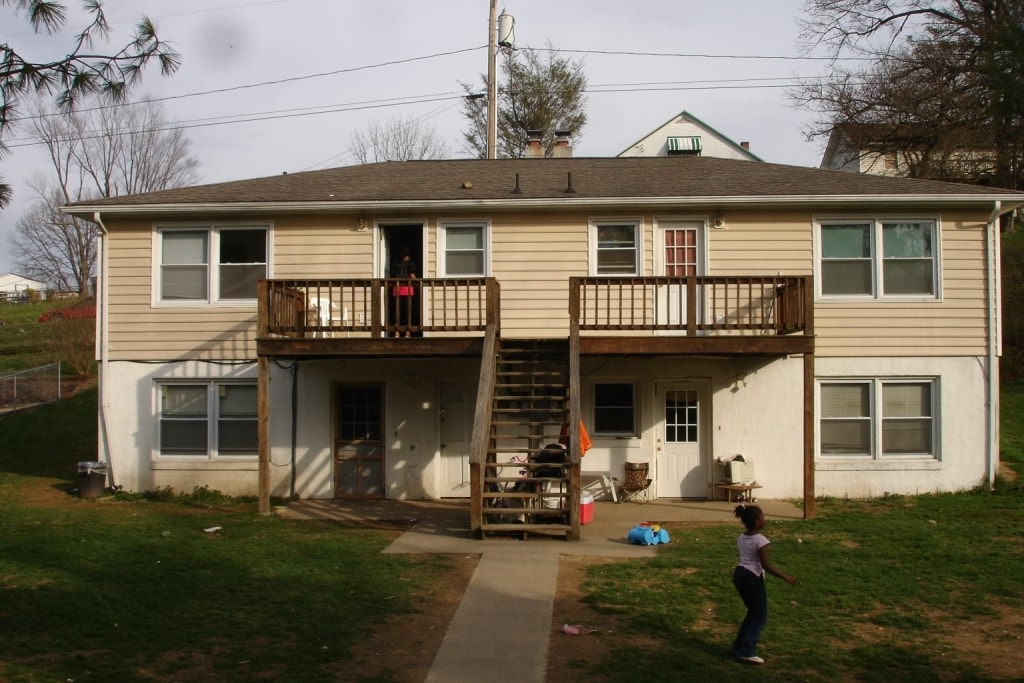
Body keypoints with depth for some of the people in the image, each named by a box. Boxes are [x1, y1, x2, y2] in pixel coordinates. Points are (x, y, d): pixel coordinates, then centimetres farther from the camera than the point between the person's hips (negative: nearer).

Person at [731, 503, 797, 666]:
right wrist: (785, 577, -16)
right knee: (760, 616, 4)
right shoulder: (760, 539, -18)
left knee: (753, 612, 21)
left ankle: (740, 646, 23)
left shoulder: (741, 537, 7)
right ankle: (746, 652, 0)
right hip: (752, 578, -8)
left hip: (739, 574, 8)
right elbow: (766, 565, -21)